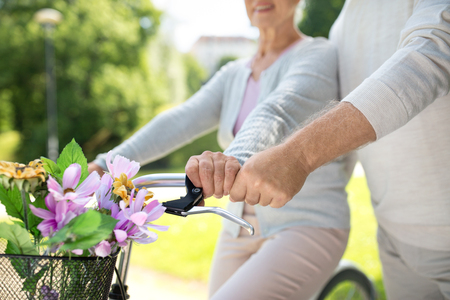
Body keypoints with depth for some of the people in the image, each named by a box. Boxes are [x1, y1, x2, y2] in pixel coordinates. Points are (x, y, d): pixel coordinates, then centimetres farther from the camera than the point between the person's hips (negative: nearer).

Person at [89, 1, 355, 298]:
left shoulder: (319, 55, -8)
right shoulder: (234, 76, 11)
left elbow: (279, 110, -30)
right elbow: (179, 121, -3)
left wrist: (236, 160, -50)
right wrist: (102, 166, -16)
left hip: (308, 229, -7)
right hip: (242, 234, 7)